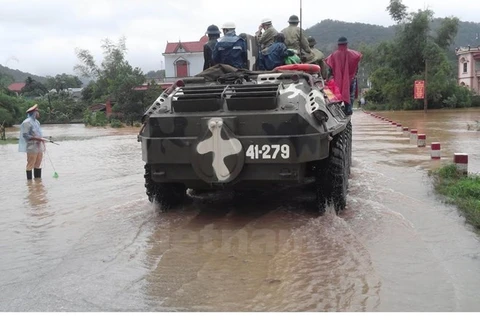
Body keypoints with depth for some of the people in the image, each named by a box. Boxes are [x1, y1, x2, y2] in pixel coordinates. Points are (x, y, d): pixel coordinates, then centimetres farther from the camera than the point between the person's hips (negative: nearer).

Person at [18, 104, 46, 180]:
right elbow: (25, 135, -16)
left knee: (38, 165, 11)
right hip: (32, 147, -8)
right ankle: (29, 180, 0)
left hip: (39, 147, 9)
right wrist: (38, 138, -22)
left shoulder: (37, 122, 17)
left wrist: (42, 140, 15)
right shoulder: (27, 122, -10)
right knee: (30, 165, -5)